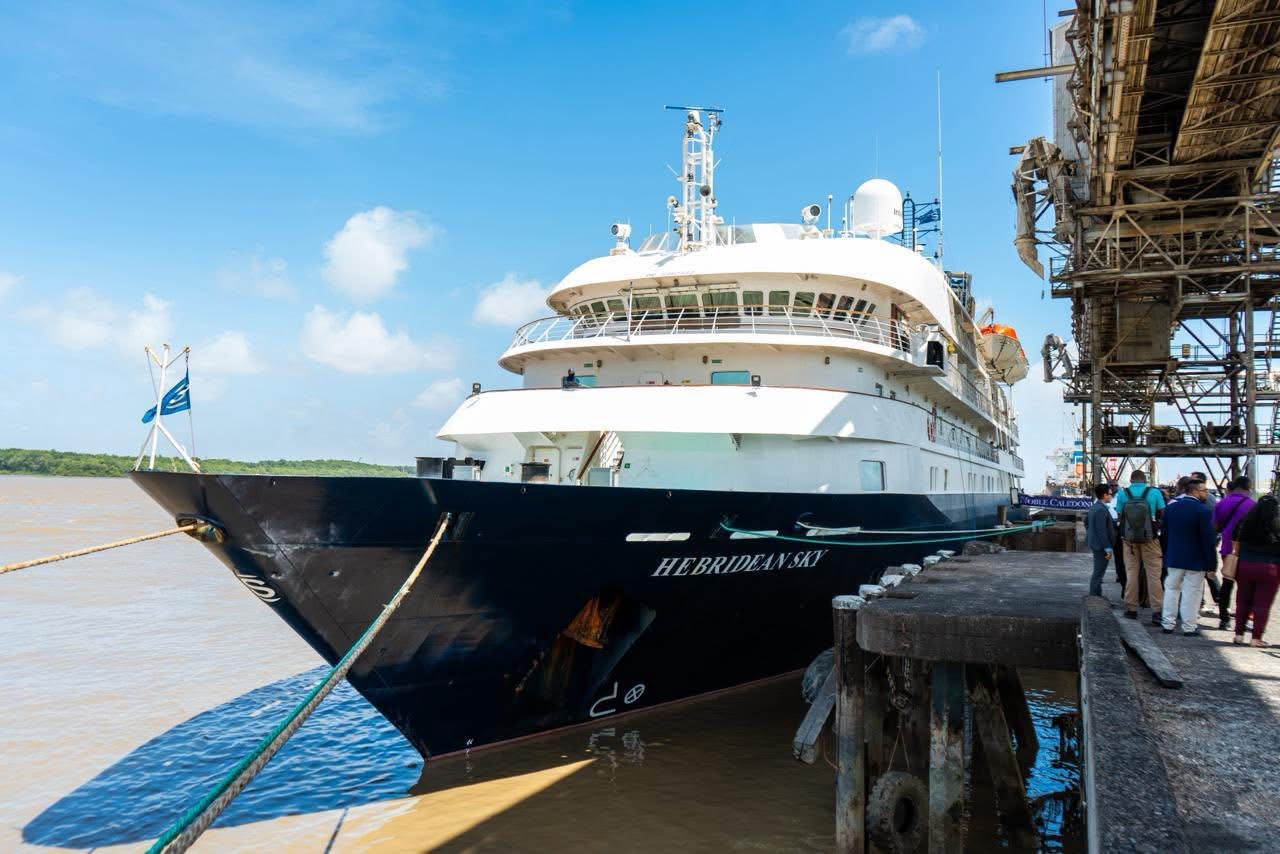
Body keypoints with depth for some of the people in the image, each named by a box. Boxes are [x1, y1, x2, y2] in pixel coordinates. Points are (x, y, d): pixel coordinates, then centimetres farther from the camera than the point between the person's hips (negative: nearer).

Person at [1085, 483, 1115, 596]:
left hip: (1094, 543, 11)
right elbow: (1101, 531, -24)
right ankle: (1094, 596, 1)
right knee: (1099, 572, -3)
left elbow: (1086, 521, 22)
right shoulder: (1101, 510, -22)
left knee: (1098, 571, 20)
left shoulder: (1093, 507, 9)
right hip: (1101, 545, -11)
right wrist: (1108, 548, -21)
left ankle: (1097, 595, 30)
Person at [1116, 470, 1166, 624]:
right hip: (1149, 539, -1)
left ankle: (1131, 609, 15)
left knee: (1131, 573, 10)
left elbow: (1119, 516, 0)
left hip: (1129, 539, 1)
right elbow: (1163, 514, 0)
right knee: (1153, 574, 2)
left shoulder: (1123, 493, -3)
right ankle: (1156, 612, -1)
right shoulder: (1154, 493, -6)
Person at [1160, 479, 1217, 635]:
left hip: (1174, 557, 5)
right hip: (1196, 560, -5)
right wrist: (1211, 562, -11)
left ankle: (1168, 624, 17)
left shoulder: (1171, 507, 3)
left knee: (1172, 589, 13)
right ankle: (1189, 626, 8)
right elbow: (1209, 538, -16)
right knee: (1191, 592, 3)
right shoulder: (1203, 510, -16)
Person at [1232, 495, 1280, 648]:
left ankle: (1239, 635, 15)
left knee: (1243, 601, 13)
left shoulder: (1244, 523, 2)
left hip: (1244, 566, 3)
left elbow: (1236, 545, 10)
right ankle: (1256, 638, 7)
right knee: (1262, 604, 5)